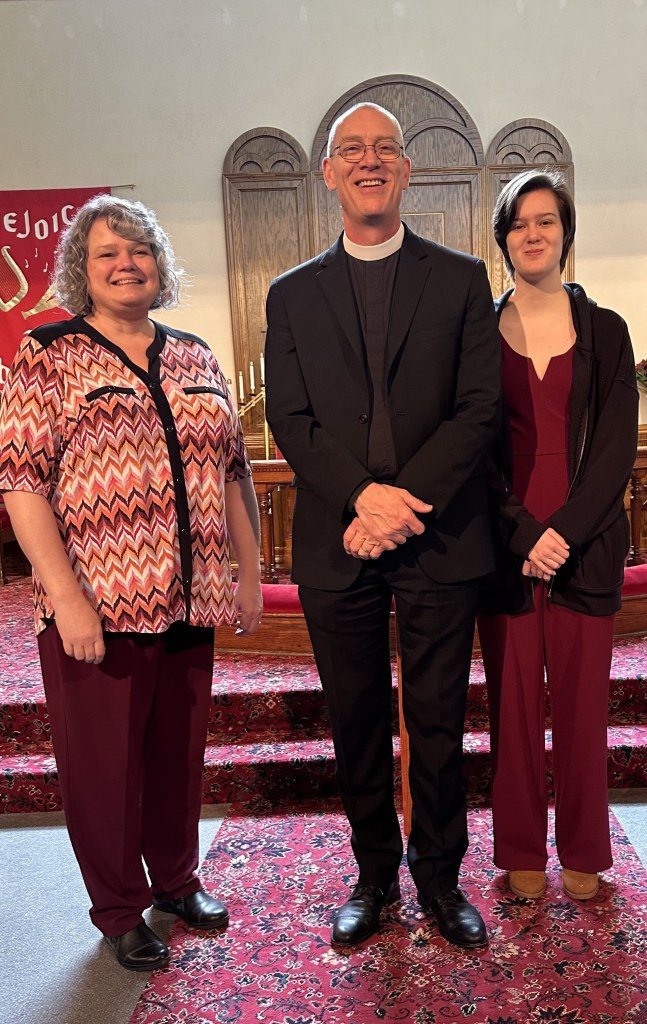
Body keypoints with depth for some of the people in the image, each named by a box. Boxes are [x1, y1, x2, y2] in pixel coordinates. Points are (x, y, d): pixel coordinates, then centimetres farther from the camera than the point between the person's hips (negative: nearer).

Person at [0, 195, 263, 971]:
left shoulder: (194, 358, 11)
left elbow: (233, 470, 13)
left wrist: (250, 570, 10)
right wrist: (67, 597, -15)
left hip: (189, 601, 4)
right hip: (96, 607, -4)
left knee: (179, 749, 17)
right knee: (104, 760, 10)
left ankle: (176, 878, 40)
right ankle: (119, 910, 32)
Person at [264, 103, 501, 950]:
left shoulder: (461, 279, 7)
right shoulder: (292, 295, 10)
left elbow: (479, 410, -3)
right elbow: (290, 420, 2)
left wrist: (405, 504, -14)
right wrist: (363, 496, -14)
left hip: (440, 540, -1)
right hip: (336, 545, 1)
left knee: (439, 719, 9)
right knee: (357, 721, 12)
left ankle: (440, 878, 29)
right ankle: (375, 875, 31)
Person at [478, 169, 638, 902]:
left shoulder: (604, 331, 8)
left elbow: (617, 448, 0)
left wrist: (563, 532, -12)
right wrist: (523, 533, -11)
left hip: (585, 545, 0)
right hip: (505, 545, 0)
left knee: (581, 702, 6)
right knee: (513, 701, 5)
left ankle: (583, 855, 25)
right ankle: (521, 854, 23)